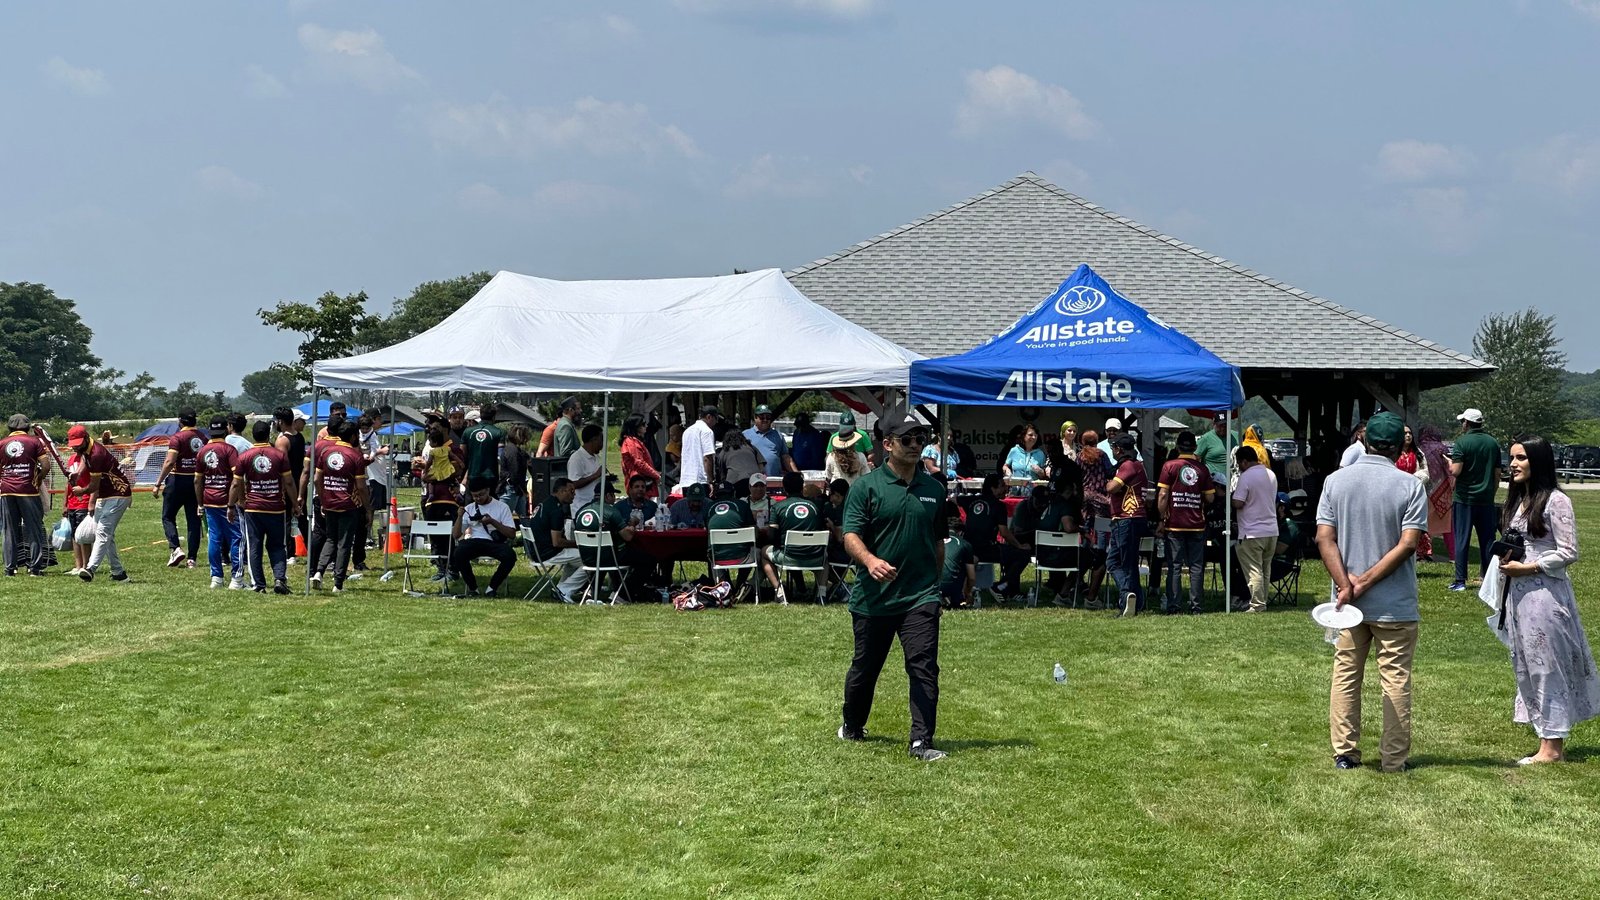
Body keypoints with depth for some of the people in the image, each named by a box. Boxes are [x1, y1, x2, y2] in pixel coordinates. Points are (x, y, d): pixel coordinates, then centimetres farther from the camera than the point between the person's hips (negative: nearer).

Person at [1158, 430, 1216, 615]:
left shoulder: (1170, 466, -3)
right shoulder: (1202, 468, 2)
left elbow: (1162, 496, -7)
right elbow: (1210, 497, 5)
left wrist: (1162, 520, 0)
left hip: (1174, 525, -1)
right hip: (1197, 525, 1)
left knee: (1174, 566, 1)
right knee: (1196, 565, 5)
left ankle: (1172, 605, -1)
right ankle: (1195, 604, 2)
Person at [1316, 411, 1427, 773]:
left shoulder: (1336, 481, 0)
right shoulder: (1409, 486, -9)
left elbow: (1324, 538, -7)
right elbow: (1408, 544, -16)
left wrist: (1346, 582, -12)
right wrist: (1367, 580, -13)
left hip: (1348, 602, 3)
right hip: (1395, 604, -3)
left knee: (1345, 676, 12)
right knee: (1396, 679, 5)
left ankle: (1345, 753, 15)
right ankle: (1394, 760, 8)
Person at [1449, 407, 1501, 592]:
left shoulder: (1462, 442, -10)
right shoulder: (1493, 443, 6)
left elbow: (1455, 471, -18)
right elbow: (1497, 474, 10)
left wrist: (1449, 463, 3)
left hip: (1465, 498, -4)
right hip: (1486, 499, 4)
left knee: (1462, 540, 1)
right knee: (1487, 540, 9)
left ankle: (1460, 581, 0)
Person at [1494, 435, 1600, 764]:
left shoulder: (1555, 501, -11)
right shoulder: (1518, 500, 13)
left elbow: (1568, 553, -13)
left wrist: (1527, 568, -16)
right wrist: (1506, 561, 1)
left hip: (1545, 594, -8)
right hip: (1517, 595, 8)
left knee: (1547, 667, -3)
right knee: (1526, 667, 10)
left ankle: (1553, 747, 2)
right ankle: (1548, 741, 17)